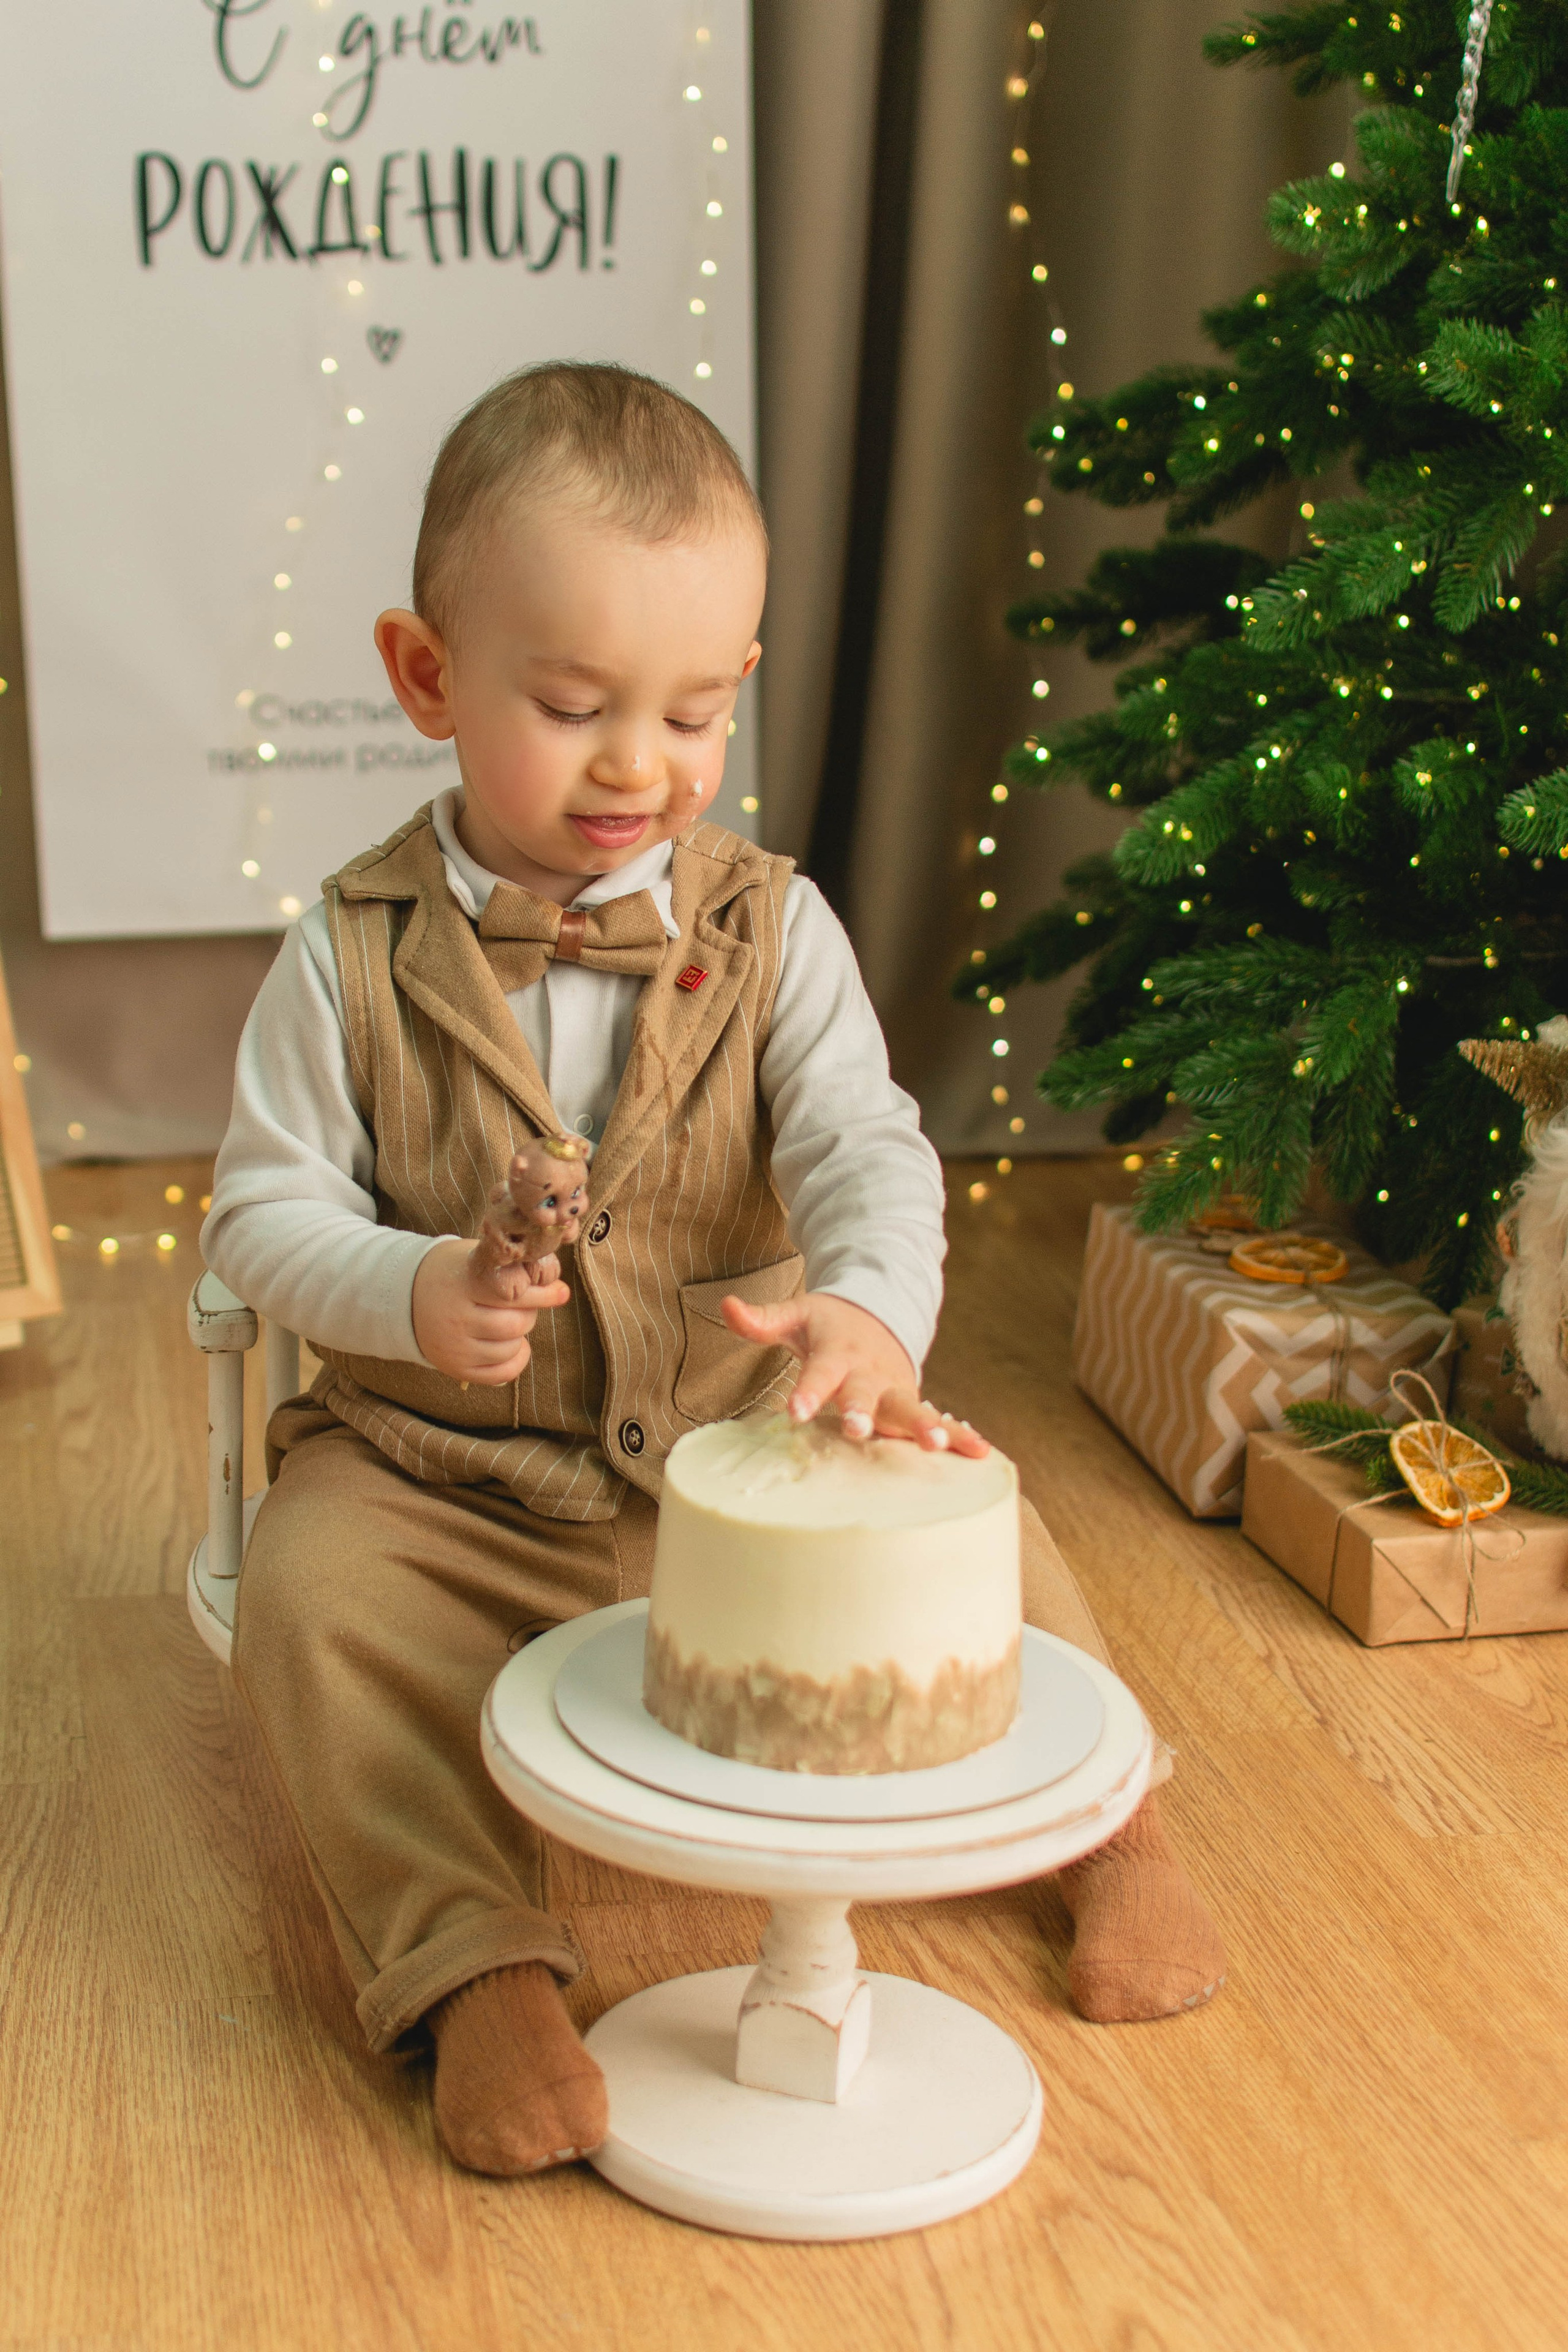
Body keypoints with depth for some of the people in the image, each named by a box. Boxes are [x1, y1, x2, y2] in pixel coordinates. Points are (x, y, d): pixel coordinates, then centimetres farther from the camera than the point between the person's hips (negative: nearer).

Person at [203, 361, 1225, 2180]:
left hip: (738, 1444, 2)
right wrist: (407, 1293, -26)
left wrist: (874, 1307, -37)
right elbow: (264, 1207, -4)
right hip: (441, 1479, -1)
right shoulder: (357, 955, -7)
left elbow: (866, 1148, -14)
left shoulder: (772, 928, -3)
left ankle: (1105, 1824, 8)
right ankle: (476, 1964, -21)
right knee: (306, 1590, -28)